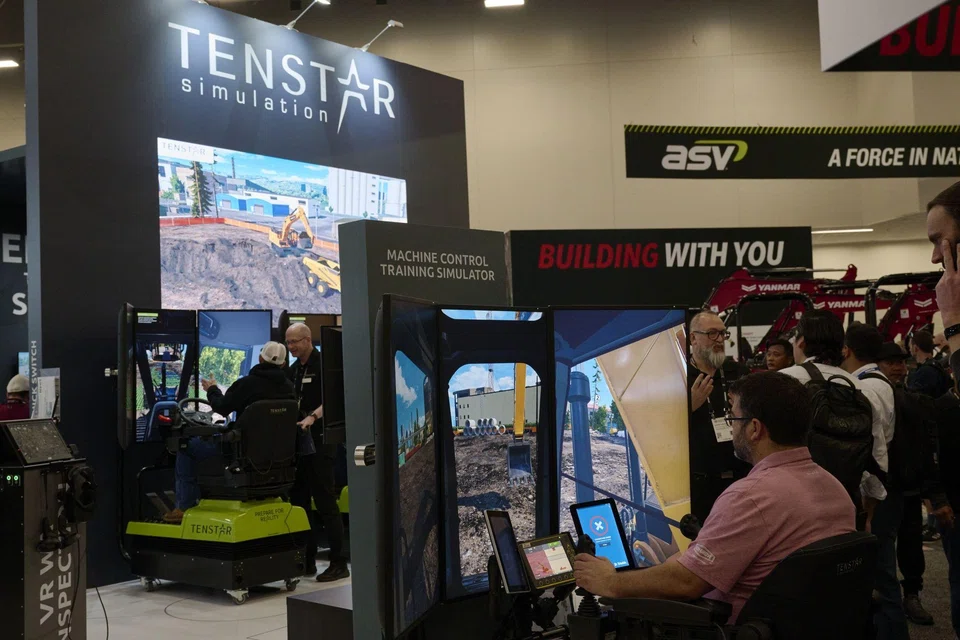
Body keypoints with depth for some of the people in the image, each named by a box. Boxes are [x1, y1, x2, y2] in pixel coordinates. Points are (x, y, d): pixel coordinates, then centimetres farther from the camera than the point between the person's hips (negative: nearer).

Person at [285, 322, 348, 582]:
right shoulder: (292, 371, 18)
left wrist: (313, 417, -32)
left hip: (320, 441, -8)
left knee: (325, 502, -7)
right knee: (299, 501, 10)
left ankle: (339, 563, -2)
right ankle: (307, 560, 18)